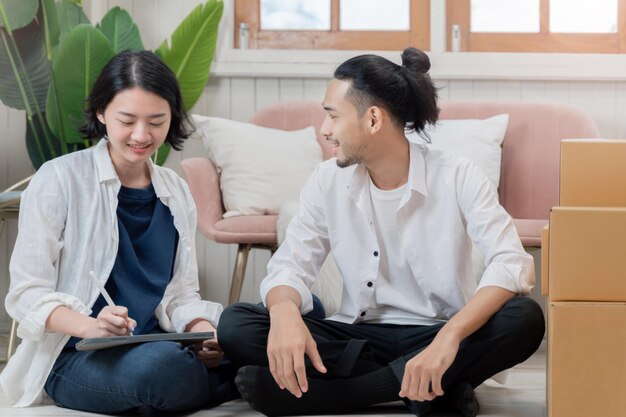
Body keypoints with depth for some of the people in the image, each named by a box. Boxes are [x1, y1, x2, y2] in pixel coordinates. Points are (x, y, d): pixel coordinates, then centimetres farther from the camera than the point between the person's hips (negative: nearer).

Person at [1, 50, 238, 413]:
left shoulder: (176, 192, 14)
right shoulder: (60, 179, -3)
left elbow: (182, 292, 14)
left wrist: (202, 331, -11)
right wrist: (91, 327, -26)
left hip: (156, 345, 4)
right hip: (74, 356, -4)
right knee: (161, 364, -38)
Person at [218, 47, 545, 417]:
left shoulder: (459, 177, -10)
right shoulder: (328, 182, 1)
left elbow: (513, 265, -22)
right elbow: (290, 265, -3)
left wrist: (449, 337, -40)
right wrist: (284, 312, -30)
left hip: (436, 335, -3)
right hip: (359, 337, 3)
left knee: (525, 320, -32)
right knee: (236, 325, -20)